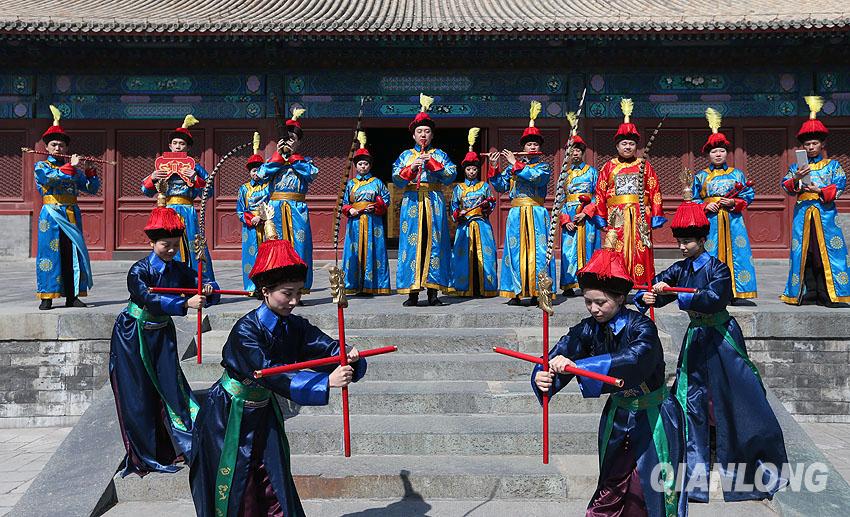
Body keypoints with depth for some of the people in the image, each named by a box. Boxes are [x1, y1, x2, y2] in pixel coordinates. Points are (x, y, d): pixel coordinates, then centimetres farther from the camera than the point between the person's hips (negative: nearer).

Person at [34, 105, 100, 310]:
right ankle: (46, 297, -1)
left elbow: (92, 188, 13)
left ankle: (72, 296, 7)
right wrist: (70, 166, -16)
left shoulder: (74, 169, 16)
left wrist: (91, 170, -1)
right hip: (51, 214, -4)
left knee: (73, 252, 2)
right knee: (49, 252, -5)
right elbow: (49, 177, -17)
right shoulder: (41, 166, 5)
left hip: (72, 214, 4)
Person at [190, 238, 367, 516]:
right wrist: (326, 381, -44)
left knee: (274, 487, 8)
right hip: (229, 417, -6)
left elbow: (326, 346, -19)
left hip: (263, 414, 6)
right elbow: (270, 373, -37)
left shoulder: (295, 326, -7)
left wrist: (348, 356, -43)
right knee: (237, 492, 4)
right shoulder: (246, 330, -27)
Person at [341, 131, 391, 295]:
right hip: (355, 220, 1)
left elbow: (386, 199, 4)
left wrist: (375, 207, -11)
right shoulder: (350, 183, 13)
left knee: (372, 250, -3)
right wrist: (350, 210, -8)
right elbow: (344, 202, 11)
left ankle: (371, 285, 1)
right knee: (354, 250, -2)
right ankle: (354, 285, 2)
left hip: (373, 221, -1)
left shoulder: (377, 182, 9)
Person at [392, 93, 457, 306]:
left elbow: (450, 176, -1)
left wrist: (432, 163, -9)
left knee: (434, 243, -4)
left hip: (434, 203, 0)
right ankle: (413, 292, -3)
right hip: (412, 202, 0)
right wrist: (411, 168, -12)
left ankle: (433, 291, 0)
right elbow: (396, 180, 3)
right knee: (411, 243, -5)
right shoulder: (405, 156, 15)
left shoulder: (439, 155, 14)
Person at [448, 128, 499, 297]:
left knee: (483, 253, -4)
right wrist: (458, 214, -11)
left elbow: (492, 203, 8)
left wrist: (487, 205, -14)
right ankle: (464, 288, 1)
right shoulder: (458, 188, 12)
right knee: (464, 254, -4)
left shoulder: (484, 186, 11)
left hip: (482, 224, 0)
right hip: (464, 225, 0)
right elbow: (454, 207, 9)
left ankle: (483, 287, 0)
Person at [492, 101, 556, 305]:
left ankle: (536, 292, -4)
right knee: (515, 250, -1)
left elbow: (536, 177, -14)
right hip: (516, 214, 2)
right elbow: (500, 186, 8)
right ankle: (516, 292, 2)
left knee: (537, 250, -6)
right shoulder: (512, 166, 15)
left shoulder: (544, 166, 8)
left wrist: (516, 164, -9)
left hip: (537, 213, -2)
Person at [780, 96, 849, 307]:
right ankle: (810, 293, 5)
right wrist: (796, 179, -16)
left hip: (825, 212, -2)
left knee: (827, 252, -7)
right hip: (803, 212, 2)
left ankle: (827, 294, -5)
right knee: (804, 253, -1)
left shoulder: (832, 165, 12)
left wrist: (820, 191, -14)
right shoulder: (796, 167, 16)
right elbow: (786, 186, 3)